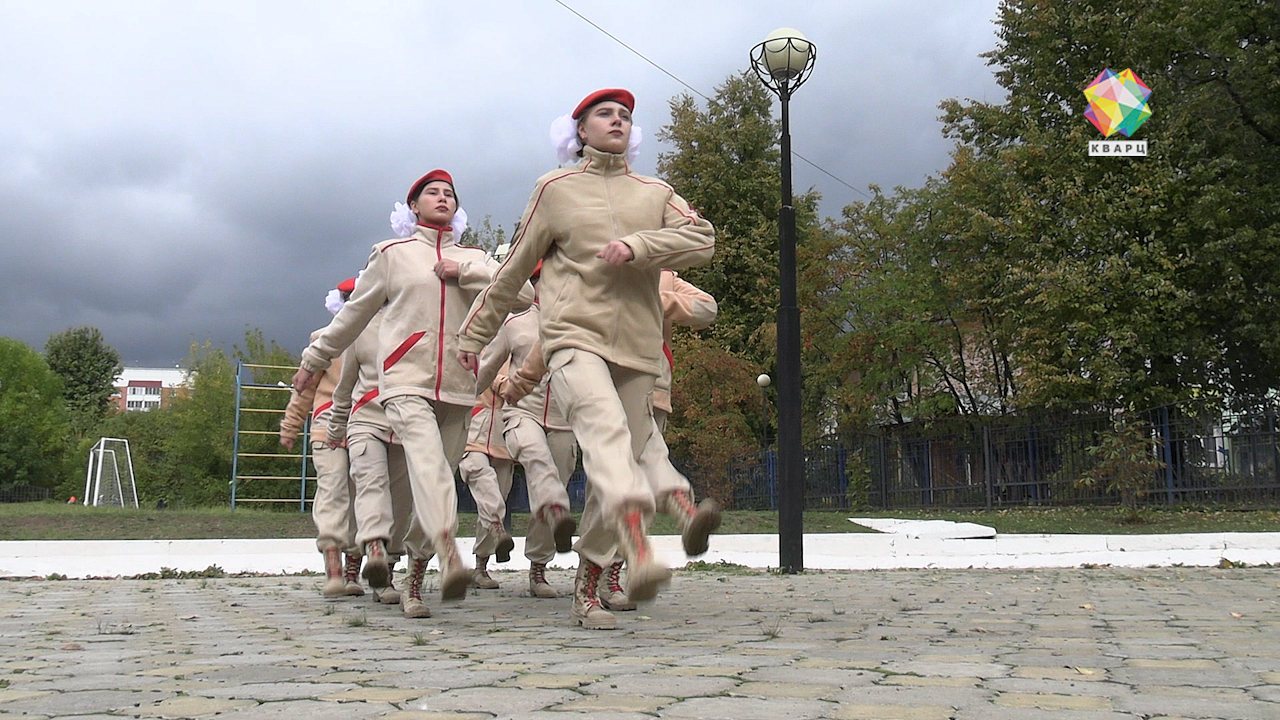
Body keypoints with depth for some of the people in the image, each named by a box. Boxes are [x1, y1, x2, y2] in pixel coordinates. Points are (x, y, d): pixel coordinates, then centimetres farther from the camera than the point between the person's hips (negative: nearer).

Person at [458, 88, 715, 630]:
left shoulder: (656, 193, 19)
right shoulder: (556, 189, 13)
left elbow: (702, 239, 3)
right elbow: (514, 269, 17)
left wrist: (637, 247, -12)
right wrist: (475, 333, 20)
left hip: (637, 349, 4)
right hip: (574, 339, -3)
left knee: (621, 462, 1)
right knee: (605, 430, -29)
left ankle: (587, 584, 15)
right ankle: (638, 548, -52)